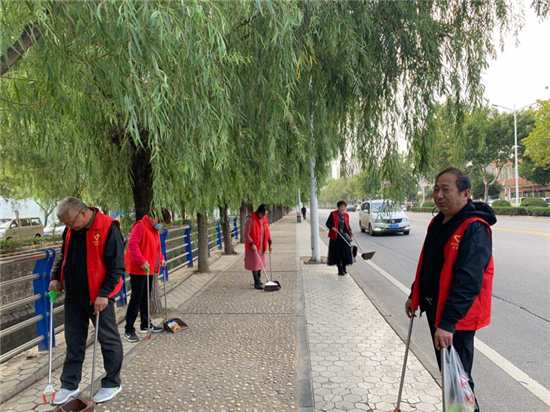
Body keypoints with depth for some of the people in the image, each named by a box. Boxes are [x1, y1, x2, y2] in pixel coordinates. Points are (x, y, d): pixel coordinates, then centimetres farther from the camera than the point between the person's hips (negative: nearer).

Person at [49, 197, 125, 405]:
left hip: (99, 296, -7)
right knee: (73, 341, 15)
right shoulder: (70, 230, 4)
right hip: (73, 295, 7)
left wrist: (104, 294, -22)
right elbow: (64, 256, 21)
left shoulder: (108, 229, -19)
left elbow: (117, 266, -19)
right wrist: (56, 277, 7)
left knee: (108, 340, 7)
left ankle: (112, 384, 22)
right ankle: (70, 385, 30)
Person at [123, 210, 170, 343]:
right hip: (138, 270, -9)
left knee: (145, 298, 17)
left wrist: (161, 258, 11)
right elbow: (132, 244, -24)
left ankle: (145, 325, 29)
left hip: (149, 270, 9)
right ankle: (129, 331, 3)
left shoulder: (155, 229, 14)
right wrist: (141, 261, -27)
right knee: (136, 299, -5)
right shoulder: (140, 227, -15)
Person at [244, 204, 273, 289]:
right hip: (253, 246, -7)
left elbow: (267, 232, 14)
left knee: (261, 263, 15)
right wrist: (252, 244, -23)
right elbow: (246, 234, -16)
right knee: (255, 264, -3)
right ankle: (256, 283, 4)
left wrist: (270, 243, 5)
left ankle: (259, 280, 32)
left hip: (262, 246, 7)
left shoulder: (265, 219, 5)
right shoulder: (251, 220, -17)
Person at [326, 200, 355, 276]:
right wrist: (332, 228, -22)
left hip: (344, 236, 4)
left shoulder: (346, 215, 9)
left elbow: (347, 225, 17)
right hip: (335, 236, -4)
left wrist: (350, 231, -2)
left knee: (345, 252, 3)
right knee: (337, 253, -1)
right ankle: (340, 270, 8)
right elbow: (327, 223, -4)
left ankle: (344, 268, 19)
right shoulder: (333, 214, -5)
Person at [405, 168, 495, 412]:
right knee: (446, 371, 22)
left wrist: (447, 323, -32)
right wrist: (415, 296, 20)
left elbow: (468, 281, -29)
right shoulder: (438, 222, 7)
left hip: (457, 316, -9)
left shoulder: (474, 229, -21)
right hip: (434, 308, 9)